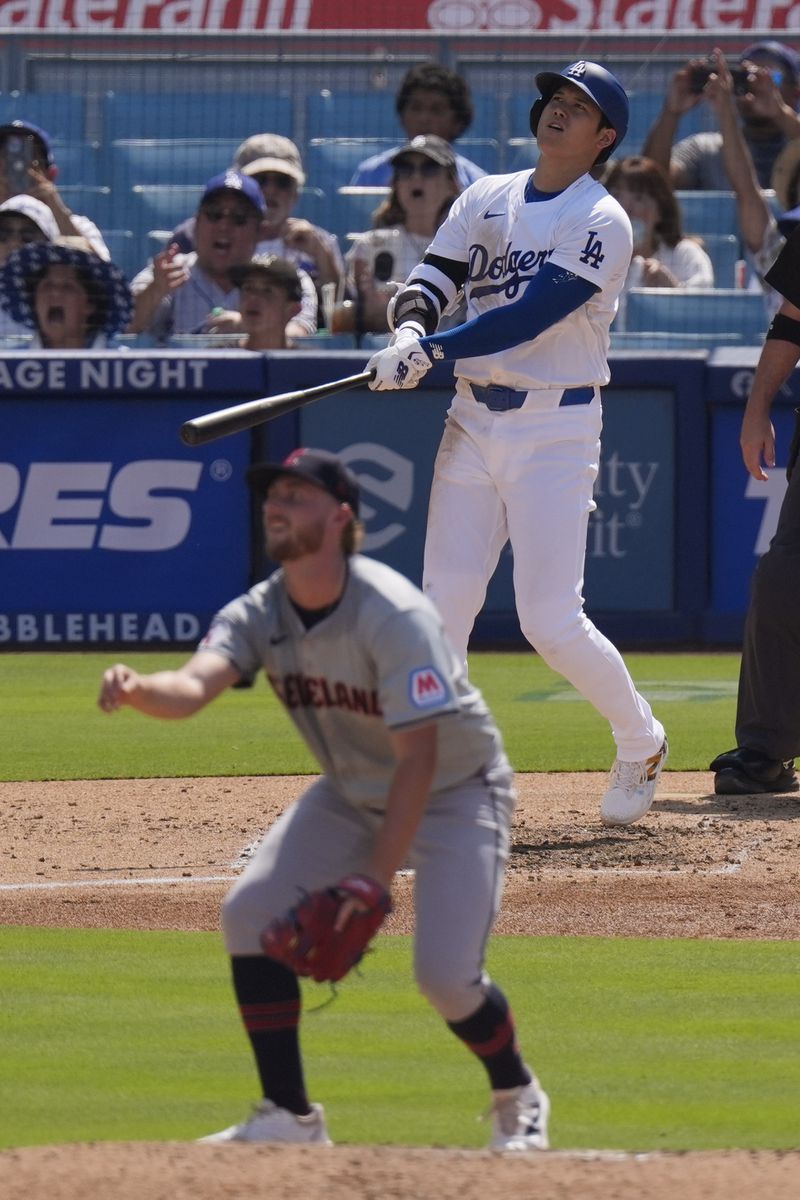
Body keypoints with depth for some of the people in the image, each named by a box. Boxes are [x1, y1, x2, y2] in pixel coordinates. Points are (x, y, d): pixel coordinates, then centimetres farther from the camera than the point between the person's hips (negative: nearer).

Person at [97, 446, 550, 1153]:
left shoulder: (394, 616, -30)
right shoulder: (259, 615, -12)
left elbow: (417, 756, -29)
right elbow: (196, 683, -31)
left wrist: (374, 882, -31)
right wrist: (137, 691, -55)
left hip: (454, 793, -6)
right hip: (353, 795, 6)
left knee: (446, 973, -19)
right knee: (251, 912, -11)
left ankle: (518, 1100, 13)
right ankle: (290, 1117, -1)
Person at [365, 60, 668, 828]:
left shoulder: (602, 224, -9)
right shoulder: (485, 201, 11)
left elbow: (533, 316, -19)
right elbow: (431, 279, 3)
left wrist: (433, 351, -25)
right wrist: (411, 326, -20)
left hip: (556, 427, -6)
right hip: (473, 421, 6)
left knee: (551, 621, -9)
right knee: (442, 607, 0)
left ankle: (640, 742, 14)